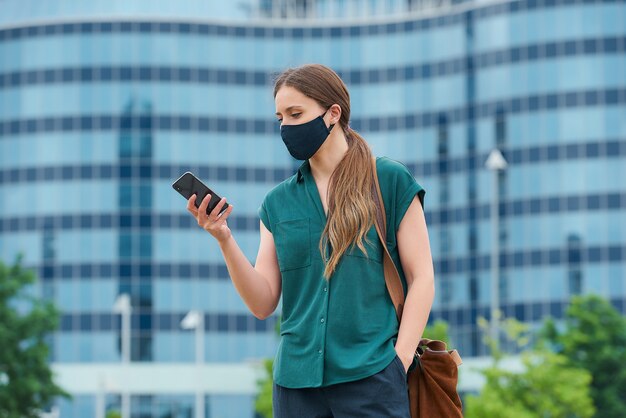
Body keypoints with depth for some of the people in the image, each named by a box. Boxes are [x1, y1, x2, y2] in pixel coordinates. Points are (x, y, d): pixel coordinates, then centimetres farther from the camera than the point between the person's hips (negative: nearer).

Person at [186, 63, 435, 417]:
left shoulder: (390, 181, 2)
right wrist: (224, 239, -7)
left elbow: (422, 278, 0)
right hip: (297, 381, 3)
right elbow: (263, 304, 5)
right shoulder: (278, 202, 11)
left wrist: (400, 360, -10)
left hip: (371, 377, -3)